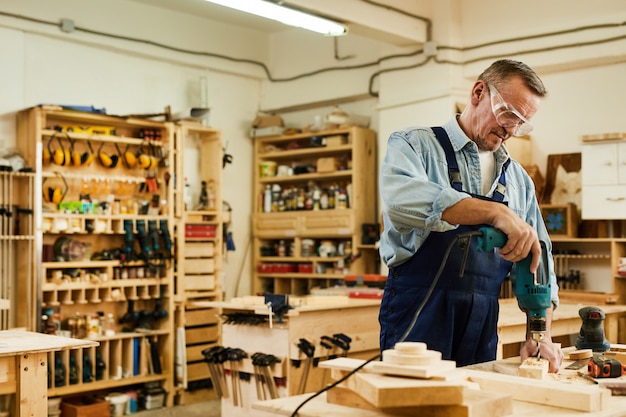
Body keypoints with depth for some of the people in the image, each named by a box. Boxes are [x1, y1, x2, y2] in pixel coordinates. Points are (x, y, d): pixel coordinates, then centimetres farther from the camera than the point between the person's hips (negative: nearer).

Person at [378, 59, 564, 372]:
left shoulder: (519, 180, 14)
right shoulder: (413, 145, -2)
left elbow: (538, 261, 14)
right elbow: (401, 198, -26)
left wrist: (540, 334, -1)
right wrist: (495, 212, -31)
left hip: (481, 331, 5)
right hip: (418, 321, -5)